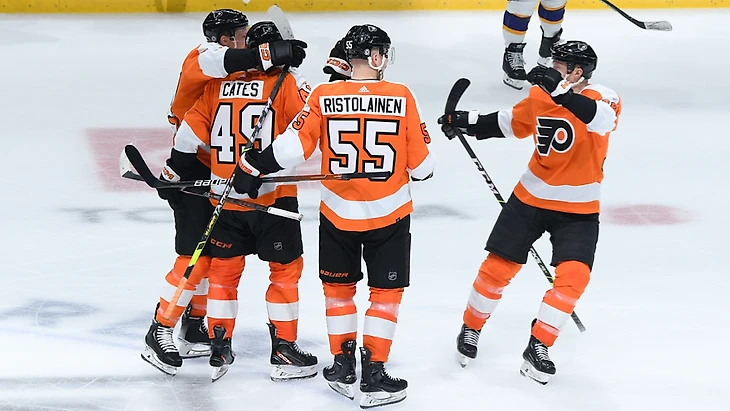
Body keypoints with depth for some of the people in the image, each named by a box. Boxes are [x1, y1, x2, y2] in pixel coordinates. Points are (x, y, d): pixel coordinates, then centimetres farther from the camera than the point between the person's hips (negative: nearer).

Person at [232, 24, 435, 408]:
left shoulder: (324, 97, -8)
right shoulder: (401, 97, -9)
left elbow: (293, 146, -13)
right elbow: (421, 163, -5)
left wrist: (252, 167, 0)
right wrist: (422, 169, 17)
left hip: (337, 213, 2)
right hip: (389, 214, -1)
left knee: (338, 287, 20)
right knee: (386, 291, 10)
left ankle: (343, 366, 24)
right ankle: (373, 376, 6)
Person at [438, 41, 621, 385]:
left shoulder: (603, 99, -16)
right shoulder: (541, 94, -2)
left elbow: (602, 119, -42)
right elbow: (511, 123, 17)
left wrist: (561, 91, -52)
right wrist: (464, 122, 12)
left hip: (578, 208, -3)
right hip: (531, 197, 3)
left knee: (573, 275, -16)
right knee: (498, 267, 4)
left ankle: (537, 349, -5)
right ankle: (471, 328, 27)